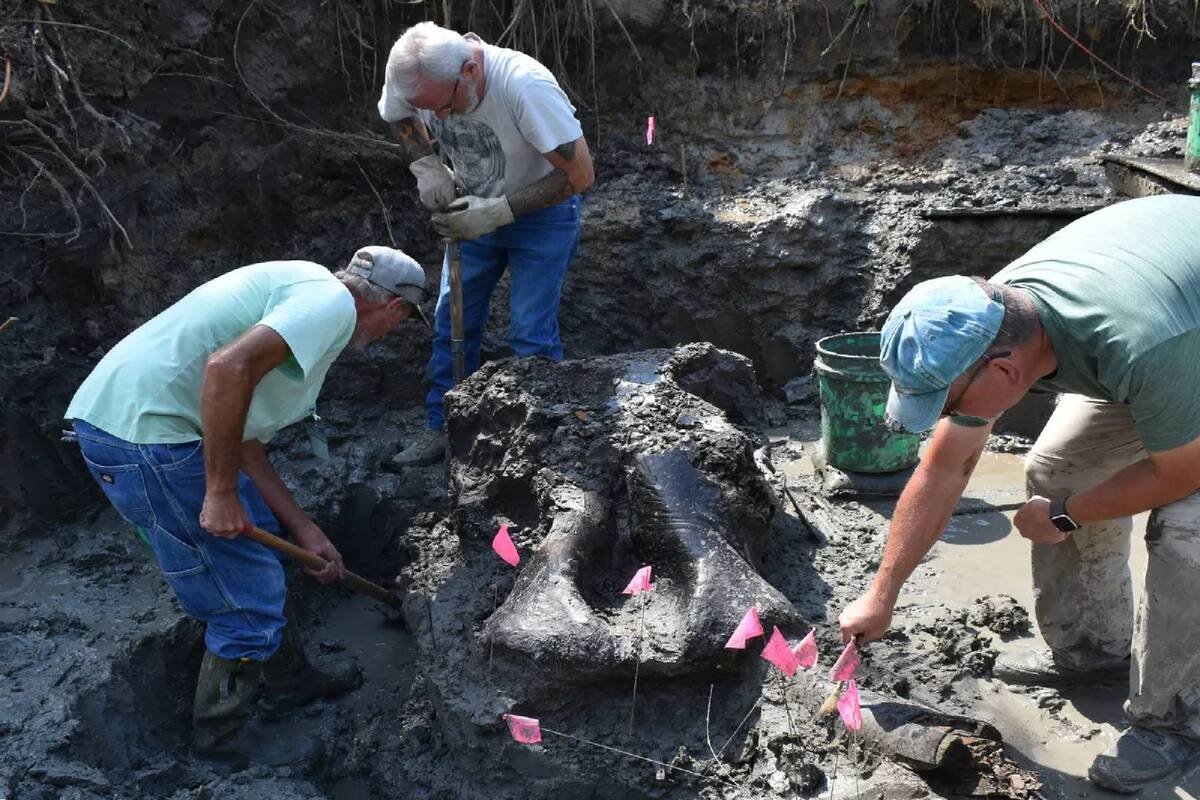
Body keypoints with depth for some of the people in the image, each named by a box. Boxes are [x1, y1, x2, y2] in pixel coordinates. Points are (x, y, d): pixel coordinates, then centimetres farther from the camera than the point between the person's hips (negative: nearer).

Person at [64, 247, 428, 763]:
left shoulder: (300, 291, 21)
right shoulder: (333, 301, -10)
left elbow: (243, 435, 20)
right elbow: (228, 368, -27)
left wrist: (303, 529, 21)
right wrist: (221, 493, -19)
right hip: (143, 434, -11)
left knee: (258, 542, 24)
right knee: (246, 594, 3)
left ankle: (286, 680, 40)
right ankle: (223, 729, 26)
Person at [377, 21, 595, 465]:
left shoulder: (525, 86, -37)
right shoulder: (411, 79, -21)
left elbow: (580, 174, -30)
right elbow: (397, 119, 4)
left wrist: (499, 211, -32)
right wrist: (426, 165, -16)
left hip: (541, 213, -5)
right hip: (475, 208, 5)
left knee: (530, 334, -6)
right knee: (452, 320, 7)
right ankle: (443, 429, 21)